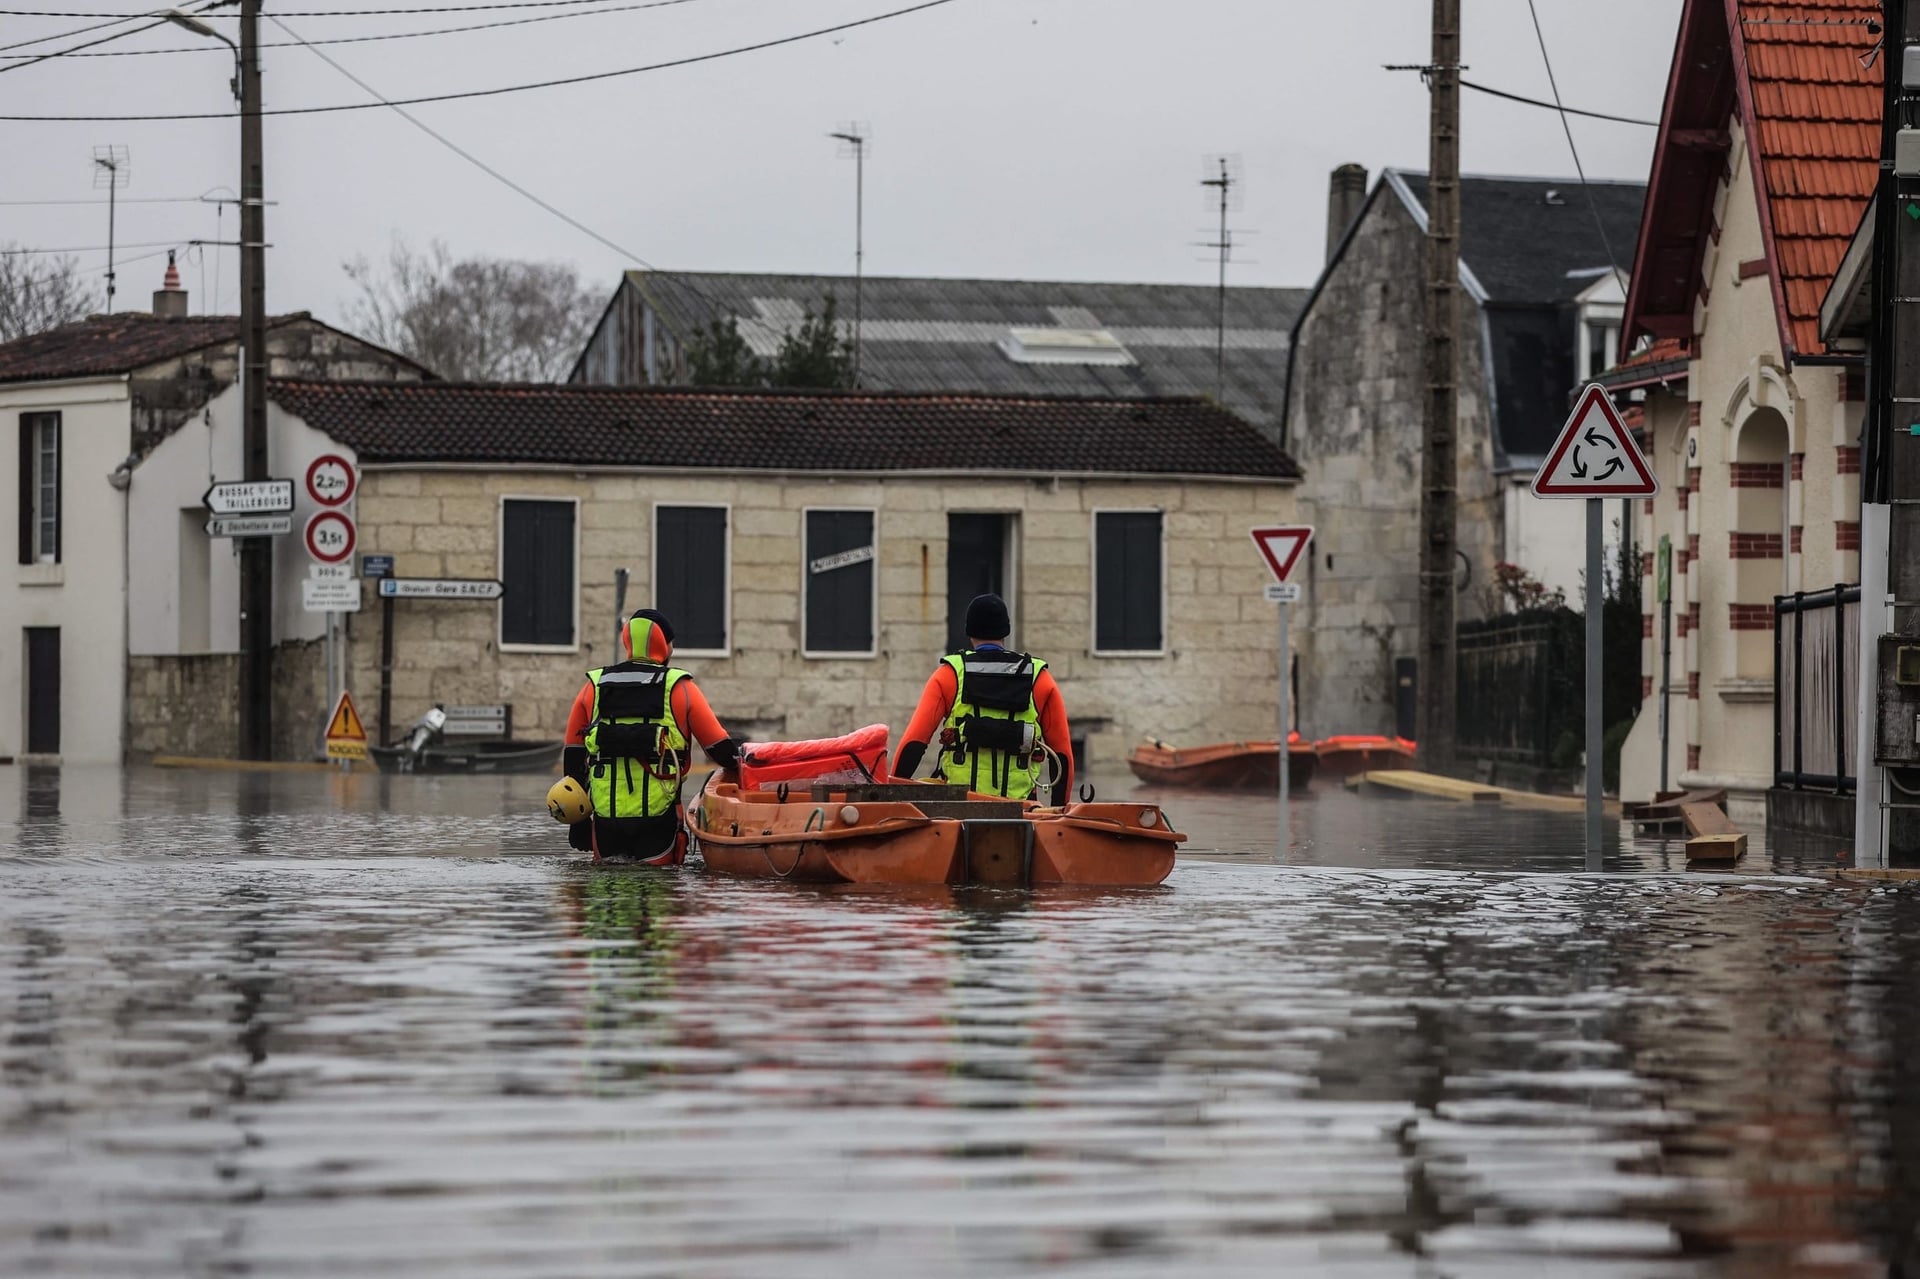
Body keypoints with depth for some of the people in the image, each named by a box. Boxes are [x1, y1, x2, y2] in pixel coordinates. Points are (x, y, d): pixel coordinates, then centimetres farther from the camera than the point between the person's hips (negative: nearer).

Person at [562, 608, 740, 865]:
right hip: (658, 816, -2)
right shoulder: (679, 688, 2)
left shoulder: (594, 686, 11)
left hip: (605, 814, 2)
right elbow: (720, 747, 2)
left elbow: (573, 756, 14)